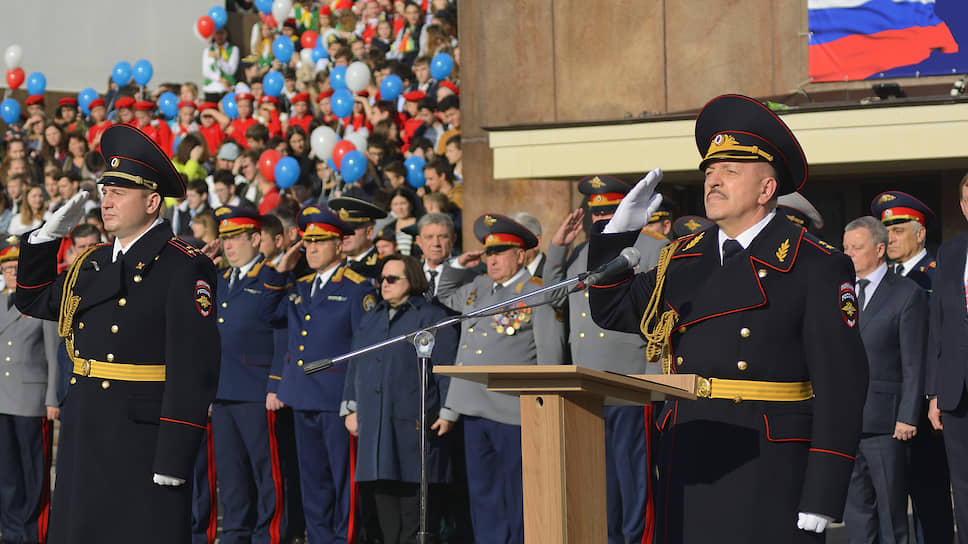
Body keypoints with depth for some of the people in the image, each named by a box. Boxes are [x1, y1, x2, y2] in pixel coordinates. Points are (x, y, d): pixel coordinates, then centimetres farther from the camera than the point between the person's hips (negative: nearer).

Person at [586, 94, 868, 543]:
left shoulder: (816, 268, -5)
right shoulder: (682, 261, 13)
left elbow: (841, 386, -9)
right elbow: (612, 311, 26)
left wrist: (823, 497, -15)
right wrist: (619, 229, 10)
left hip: (770, 484, -5)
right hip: (688, 477, 5)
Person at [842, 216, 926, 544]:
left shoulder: (908, 294, -2)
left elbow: (914, 363, -6)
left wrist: (908, 417, -12)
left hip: (884, 419, -5)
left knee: (891, 507, 0)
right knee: (855, 505, 7)